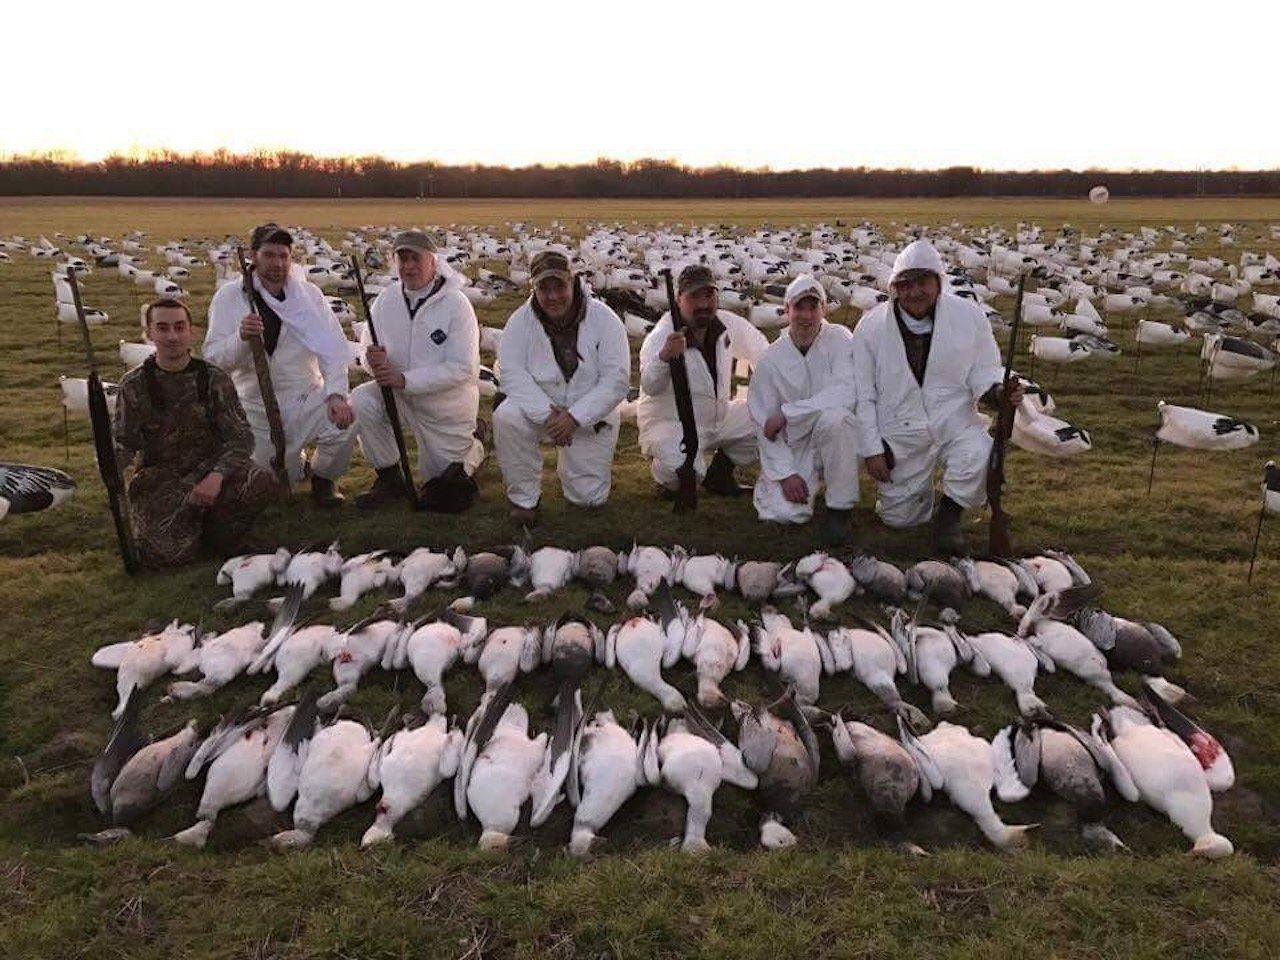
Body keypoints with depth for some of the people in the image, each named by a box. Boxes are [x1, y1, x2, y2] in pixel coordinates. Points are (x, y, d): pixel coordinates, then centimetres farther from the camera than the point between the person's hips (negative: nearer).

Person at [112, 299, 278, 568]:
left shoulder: (214, 379, -1)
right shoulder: (134, 385, -1)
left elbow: (241, 437, -5)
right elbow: (123, 443, 0)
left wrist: (217, 476, -23)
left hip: (210, 468, 1)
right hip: (159, 480, -1)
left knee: (264, 482, -30)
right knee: (170, 552, -26)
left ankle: (215, 532, -1)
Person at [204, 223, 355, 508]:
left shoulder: (309, 294, -3)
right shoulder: (230, 297, -6)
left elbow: (332, 349, -10)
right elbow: (213, 359, -10)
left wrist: (336, 394, -27)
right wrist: (241, 338, -31)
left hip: (307, 398, 0)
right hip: (257, 406, 0)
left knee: (343, 421, -30)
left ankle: (323, 478, 3)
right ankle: (293, 460, 37)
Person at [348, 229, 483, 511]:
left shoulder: (456, 304, -19)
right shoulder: (386, 300, -5)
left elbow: (462, 368, -24)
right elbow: (372, 349, 0)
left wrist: (405, 380, -32)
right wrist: (375, 361, -26)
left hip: (448, 402, -3)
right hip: (400, 394, 3)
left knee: (438, 476, 8)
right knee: (360, 401, -26)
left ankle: (472, 448, 42)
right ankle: (389, 478, -7)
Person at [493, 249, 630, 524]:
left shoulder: (603, 319, -13)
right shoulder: (521, 320, -9)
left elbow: (616, 380, -17)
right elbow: (511, 372, -17)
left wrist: (574, 417, -27)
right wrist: (547, 413, -30)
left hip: (591, 414, 0)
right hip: (538, 407, 0)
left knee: (589, 497, -1)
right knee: (506, 417, -33)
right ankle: (524, 498, -12)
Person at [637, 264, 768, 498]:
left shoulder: (729, 325, -4)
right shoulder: (661, 336, -21)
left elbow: (762, 354, 16)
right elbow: (650, 387, -39)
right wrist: (664, 357, -58)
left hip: (719, 417, 7)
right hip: (670, 423, -6)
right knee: (680, 466, -36)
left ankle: (719, 472, 12)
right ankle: (667, 479, 4)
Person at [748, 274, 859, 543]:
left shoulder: (840, 339, -7)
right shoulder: (771, 359, -2)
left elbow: (847, 393, -22)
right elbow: (764, 425, -2)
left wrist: (786, 413, -20)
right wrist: (785, 473, -12)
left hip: (836, 441, -1)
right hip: (793, 446, 1)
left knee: (833, 417, -35)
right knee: (785, 512, -21)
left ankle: (839, 508, -16)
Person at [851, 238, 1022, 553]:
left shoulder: (968, 316, -4)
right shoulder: (871, 327, -6)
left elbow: (982, 371, 5)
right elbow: (862, 395, -3)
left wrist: (996, 391, -20)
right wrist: (871, 450, -7)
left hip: (956, 424, 0)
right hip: (901, 435, 1)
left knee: (980, 459, -33)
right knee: (899, 518, 3)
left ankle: (949, 515, -2)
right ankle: (918, 483, 39)